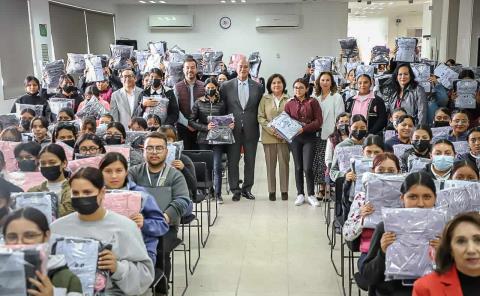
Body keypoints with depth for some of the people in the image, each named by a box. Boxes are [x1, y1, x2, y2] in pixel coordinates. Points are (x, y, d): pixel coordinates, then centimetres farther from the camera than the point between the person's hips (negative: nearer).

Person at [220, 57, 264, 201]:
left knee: (250, 161, 8)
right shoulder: (226, 86, 2)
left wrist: (257, 125, 1)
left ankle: (247, 189, 20)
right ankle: (235, 190, 13)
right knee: (232, 161, 3)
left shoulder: (257, 87, 5)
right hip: (233, 129, -1)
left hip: (251, 129, 1)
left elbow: (260, 108, 8)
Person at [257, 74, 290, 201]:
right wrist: (271, 129, -10)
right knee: (270, 164, 4)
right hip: (269, 136, 1)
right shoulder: (265, 99, 7)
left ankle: (284, 190, 11)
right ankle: (271, 191, 12)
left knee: (284, 163, 1)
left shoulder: (288, 99, 4)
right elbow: (260, 117, 3)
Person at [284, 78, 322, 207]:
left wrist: (304, 128, -17)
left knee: (307, 167, -9)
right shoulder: (289, 104, 8)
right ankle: (300, 194, 19)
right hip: (294, 138, 3)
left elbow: (319, 121, -6)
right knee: (298, 167, 7)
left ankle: (311, 195, 7)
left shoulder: (312, 102, 0)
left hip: (309, 137, -2)